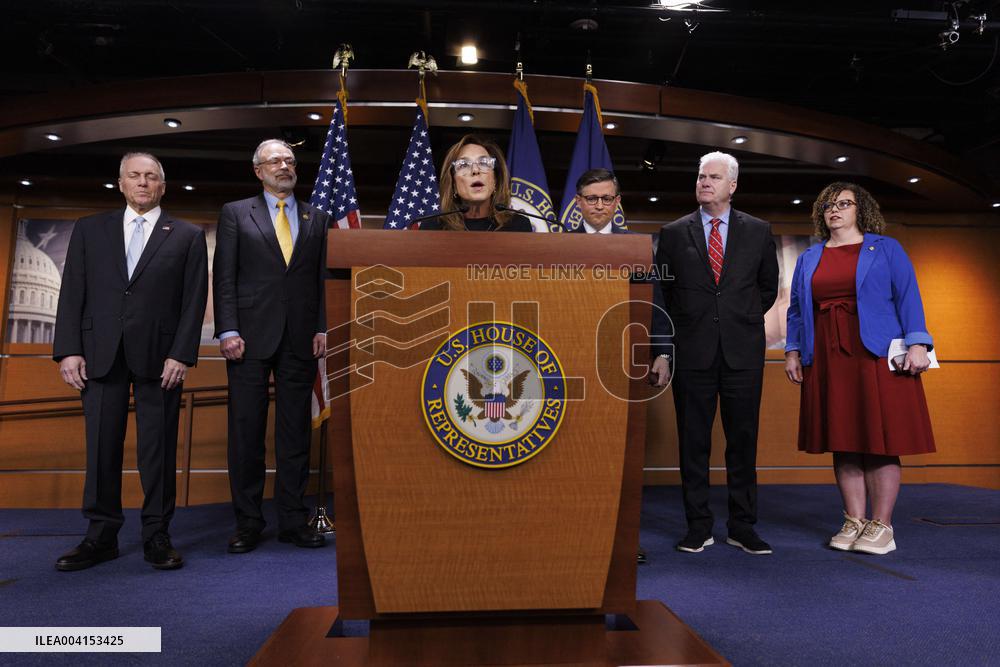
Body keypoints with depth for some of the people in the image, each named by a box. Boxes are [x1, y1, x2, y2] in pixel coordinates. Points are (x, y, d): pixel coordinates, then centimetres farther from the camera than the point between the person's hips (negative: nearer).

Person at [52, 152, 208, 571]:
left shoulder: (188, 236, 7)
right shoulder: (89, 230, 14)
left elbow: (194, 300, 0)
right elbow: (72, 293, 8)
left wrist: (181, 355, -9)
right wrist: (69, 350, -2)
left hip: (159, 355, -2)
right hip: (101, 352, 2)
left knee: (158, 448, 2)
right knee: (101, 446, 7)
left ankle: (157, 536, 12)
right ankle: (101, 536, 18)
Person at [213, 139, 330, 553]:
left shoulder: (316, 218, 14)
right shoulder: (235, 214, 8)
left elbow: (322, 278, 11)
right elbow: (224, 277, 1)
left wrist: (322, 328, 0)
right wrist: (228, 331, -8)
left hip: (300, 340, 2)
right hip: (251, 336, -1)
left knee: (296, 433, 5)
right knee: (246, 431, 2)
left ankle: (293, 521, 14)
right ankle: (248, 523, 14)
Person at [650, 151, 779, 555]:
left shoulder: (757, 232, 8)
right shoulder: (674, 233, 6)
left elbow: (768, 287, 18)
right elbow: (662, 294, 6)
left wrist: (743, 321, 9)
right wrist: (663, 349, 2)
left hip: (743, 352, 1)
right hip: (692, 352, 0)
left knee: (743, 440, 6)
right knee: (693, 442, 5)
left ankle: (742, 527, 18)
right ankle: (698, 526, 15)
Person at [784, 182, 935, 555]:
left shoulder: (886, 249, 9)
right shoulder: (808, 259, 18)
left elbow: (908, 297, 1)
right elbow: (796, 309, 17)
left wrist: (916, 343, -10)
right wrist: (792, 351, 7)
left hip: (876, 357, -3)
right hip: (826, 361, 3)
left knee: (880, 440, -3)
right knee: (842, 442, 4)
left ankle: (881, 525, 6)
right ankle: (853, 522, 13)